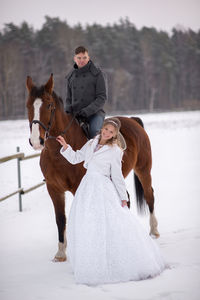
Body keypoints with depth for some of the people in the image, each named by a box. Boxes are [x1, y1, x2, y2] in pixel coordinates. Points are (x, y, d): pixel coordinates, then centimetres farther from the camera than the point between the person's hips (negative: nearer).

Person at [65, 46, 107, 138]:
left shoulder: (96, 73, -1)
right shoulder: (71, 76, 13)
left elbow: (102, 97, -6)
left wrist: (87, 111, -16)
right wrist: (68, 110, 0)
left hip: (94, 112, -5)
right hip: (75, 114, 5)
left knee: (94, 131, -32)